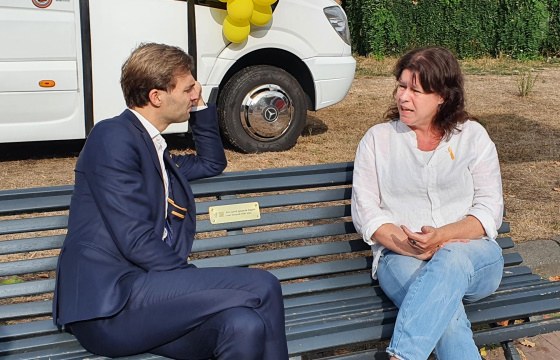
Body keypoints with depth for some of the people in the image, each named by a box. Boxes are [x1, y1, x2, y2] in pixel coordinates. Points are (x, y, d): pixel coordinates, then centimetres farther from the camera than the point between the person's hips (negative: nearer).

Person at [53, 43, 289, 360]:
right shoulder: (114, 135, -6)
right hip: (109, 301, -8)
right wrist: (200, 285, -10)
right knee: (261, 287, -20)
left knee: (245, 327, -23)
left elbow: (213, 163, 39)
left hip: (144, 292, 8)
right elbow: (135, 240, -14)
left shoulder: (157, 153, 21)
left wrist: (200, 105, 26)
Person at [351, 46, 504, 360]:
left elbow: (490, 210, 1)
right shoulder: (378, 138, 9)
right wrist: (410, 245, -17)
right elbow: (364, 211, 1)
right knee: (443, 307, -35)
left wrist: (443, 237, -19)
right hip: (402, 256, 0)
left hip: (473, 255, 1)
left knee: (452, 259, -38)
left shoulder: (473, 136, 9)